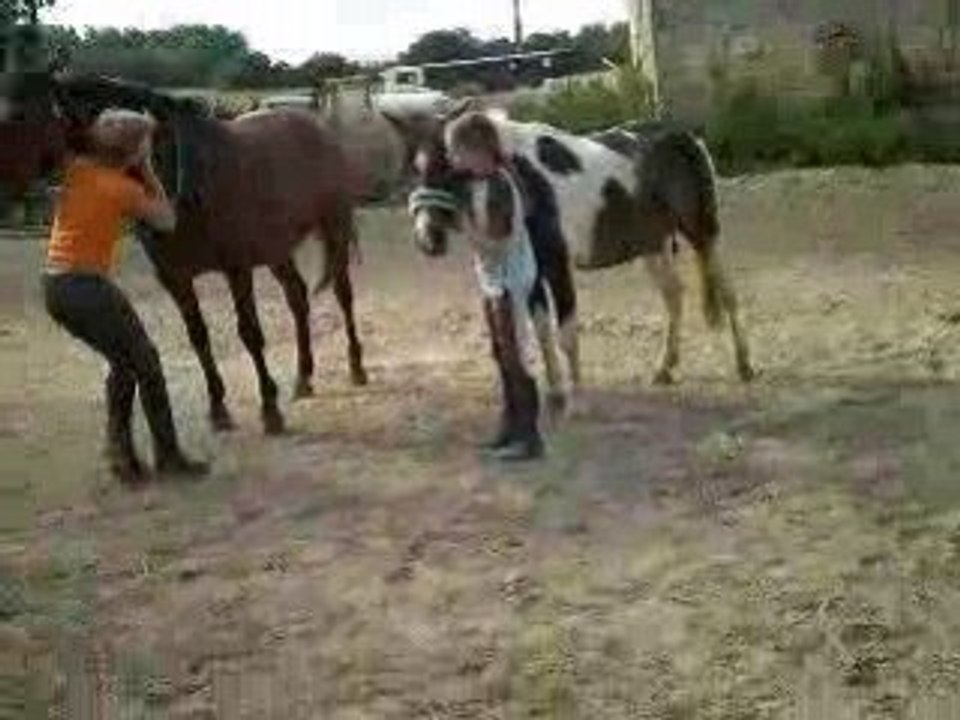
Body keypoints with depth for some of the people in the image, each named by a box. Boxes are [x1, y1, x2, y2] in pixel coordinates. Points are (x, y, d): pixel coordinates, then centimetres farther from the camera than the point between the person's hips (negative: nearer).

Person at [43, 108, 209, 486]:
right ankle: (168, 455, 17)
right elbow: (167, 221, 5)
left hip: (53, 287, 7)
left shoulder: (75, 169, 5)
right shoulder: (125, 189, -10)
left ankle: (121, 449, 18)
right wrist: (147, 171, 6)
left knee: (123, 363, 23)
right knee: (147, 365, 10)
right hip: (89, 288, -7)